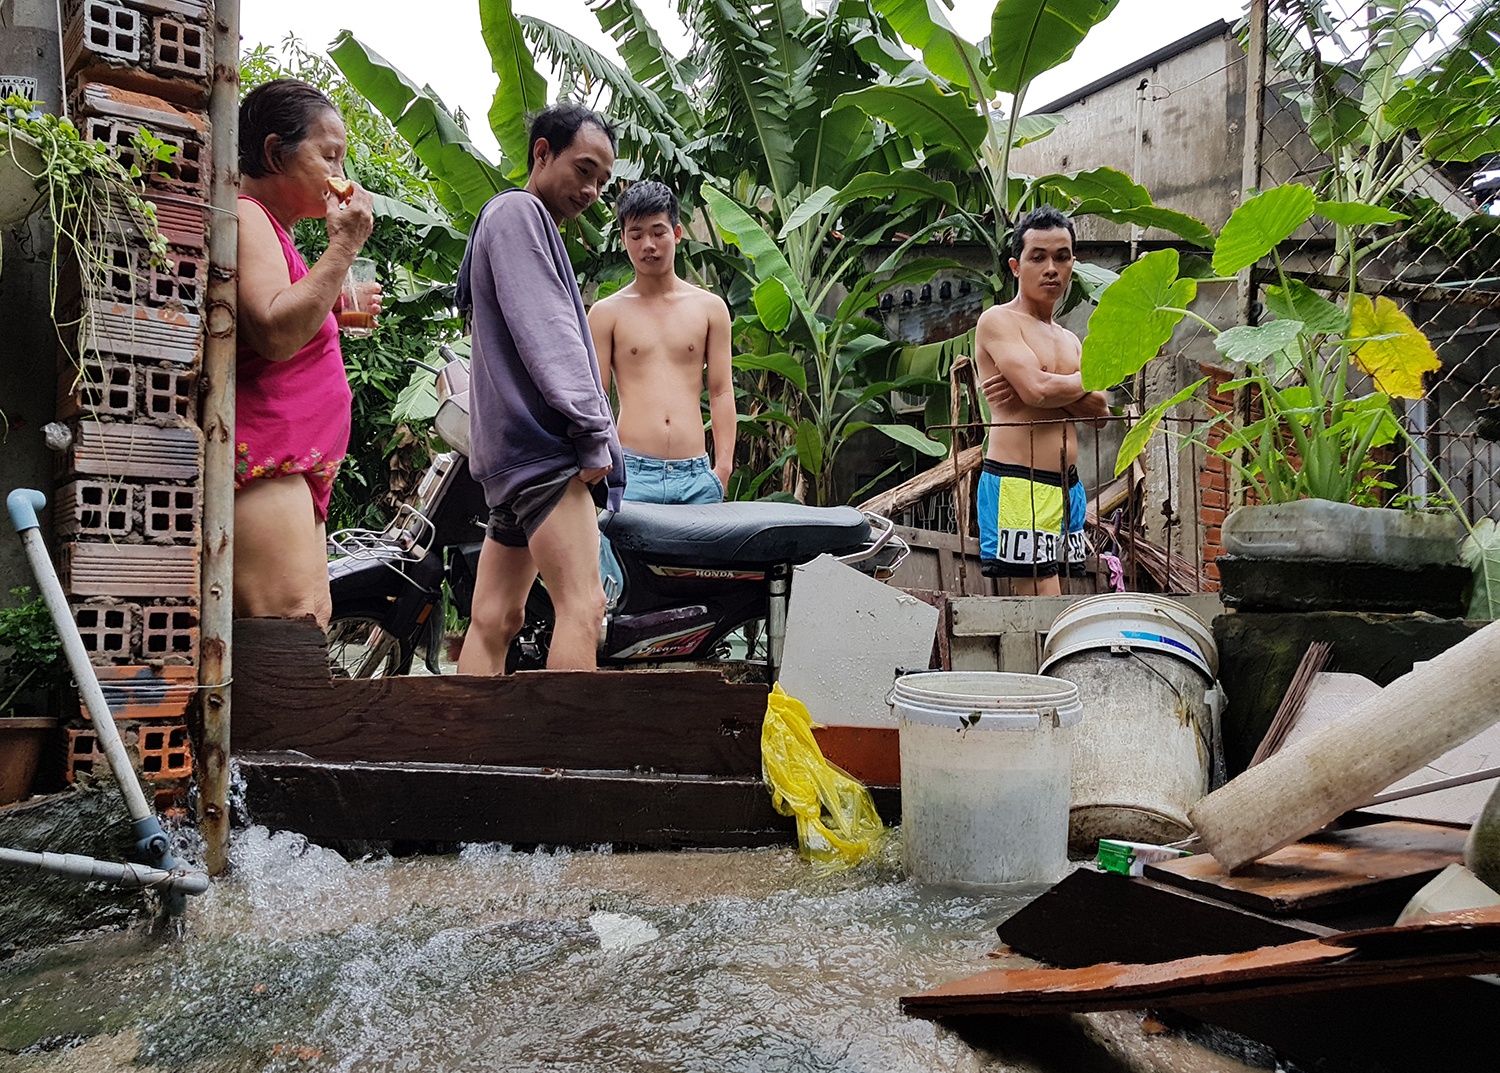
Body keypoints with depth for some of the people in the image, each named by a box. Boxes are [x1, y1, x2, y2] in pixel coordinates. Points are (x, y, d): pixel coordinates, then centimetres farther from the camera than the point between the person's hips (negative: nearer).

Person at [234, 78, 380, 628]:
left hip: (295, 470, 11)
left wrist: (335, 312, 17)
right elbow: (273, 334, -22)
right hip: (262, 464, -11)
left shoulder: (270, 226, 25)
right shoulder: (244, 218, -7)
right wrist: (343, 247, -15)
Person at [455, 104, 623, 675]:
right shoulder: (519, 211, -2)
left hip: (516, 452, 11)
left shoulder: (532, 224, 30)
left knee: (495, 618, 6)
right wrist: (595, 433, -17)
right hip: (542, 442, -11)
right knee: (582, 605, -20)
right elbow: (546, 335, -14)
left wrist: (589, 434, 19)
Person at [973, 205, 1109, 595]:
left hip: (1068, 487, 8)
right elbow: (1038, 389, -17)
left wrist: (1049, 388, -9)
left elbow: (1099, 411, 7)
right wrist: (1086, 379, 1)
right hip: (1017, 485, -8)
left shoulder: (1070, 340, 21)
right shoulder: (998, 320, -2)